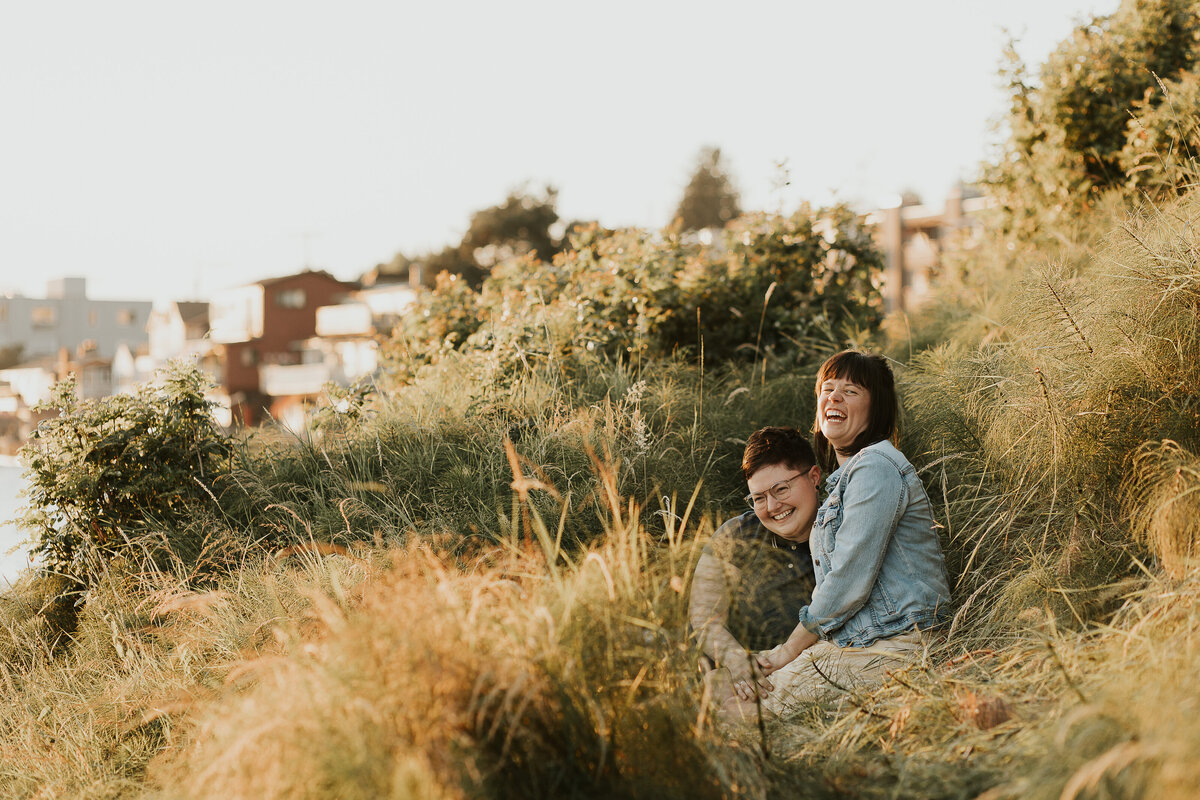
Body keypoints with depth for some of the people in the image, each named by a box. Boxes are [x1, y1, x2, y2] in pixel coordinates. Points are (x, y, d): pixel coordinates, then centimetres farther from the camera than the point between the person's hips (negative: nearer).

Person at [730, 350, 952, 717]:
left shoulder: (876, 468, -15)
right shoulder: (846, 474, 19)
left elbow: (850, 581, -19)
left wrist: (790, 650, -9)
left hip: (889, 646, -10)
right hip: (852, 639, 10)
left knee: (739, 706, -14)